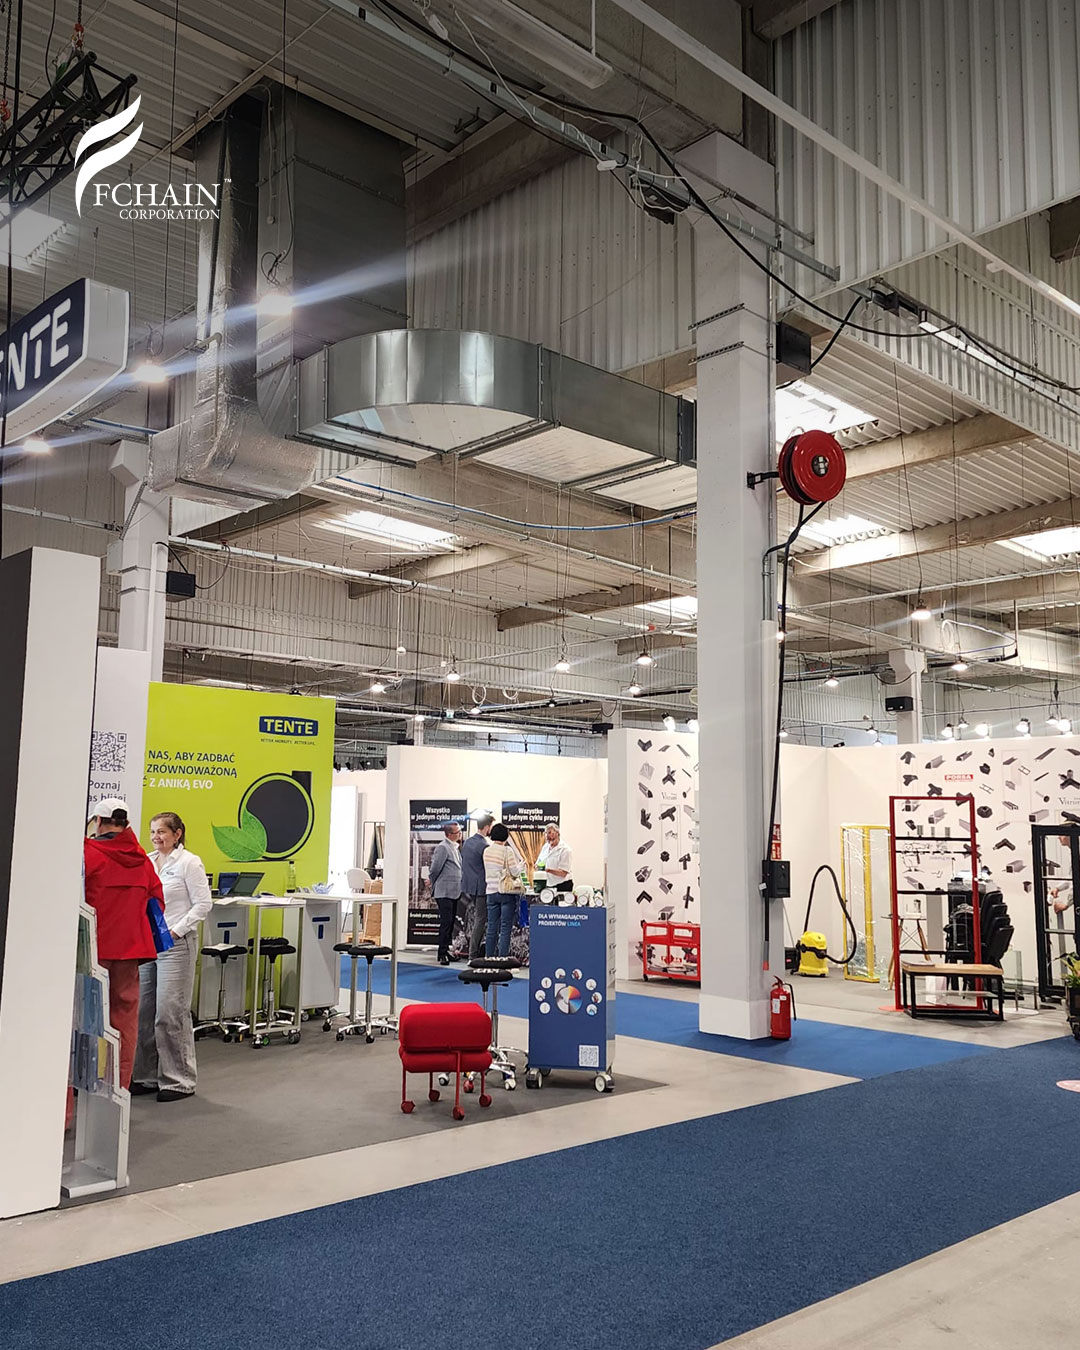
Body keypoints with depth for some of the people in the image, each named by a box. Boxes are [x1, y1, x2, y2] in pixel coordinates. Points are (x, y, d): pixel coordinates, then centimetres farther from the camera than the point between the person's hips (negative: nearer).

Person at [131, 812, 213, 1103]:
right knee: (142, 1012, 8)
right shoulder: (146, 863, 13)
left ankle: (179, 1081, 3)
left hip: (175, 945, -7)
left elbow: (203, 904, -9)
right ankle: (146, 1076, 20)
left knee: (171, 1013, -6)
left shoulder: (189, 862, -6)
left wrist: (176, 931, -15)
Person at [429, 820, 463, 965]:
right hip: (444, 893, -9)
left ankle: (446, 951, 20)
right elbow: (435, 869, -11)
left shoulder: (456, 847, 15)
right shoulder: (443, 847, -14)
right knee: (446, 923, -9)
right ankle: (442, 955, -6)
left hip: (454, 892, 9)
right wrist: (433, 884, 2)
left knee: (450, 923, 12)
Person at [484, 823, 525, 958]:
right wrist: (522, 865, 8)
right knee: (505, 929, -2)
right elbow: (515, 872, -11)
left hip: (491, 892, 5)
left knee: (492, 928, 11)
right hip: (507, 892, -5)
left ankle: (489, 957, 14)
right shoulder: (507, 851, -12)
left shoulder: (487, 851, 5)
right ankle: (502, 958, -5)